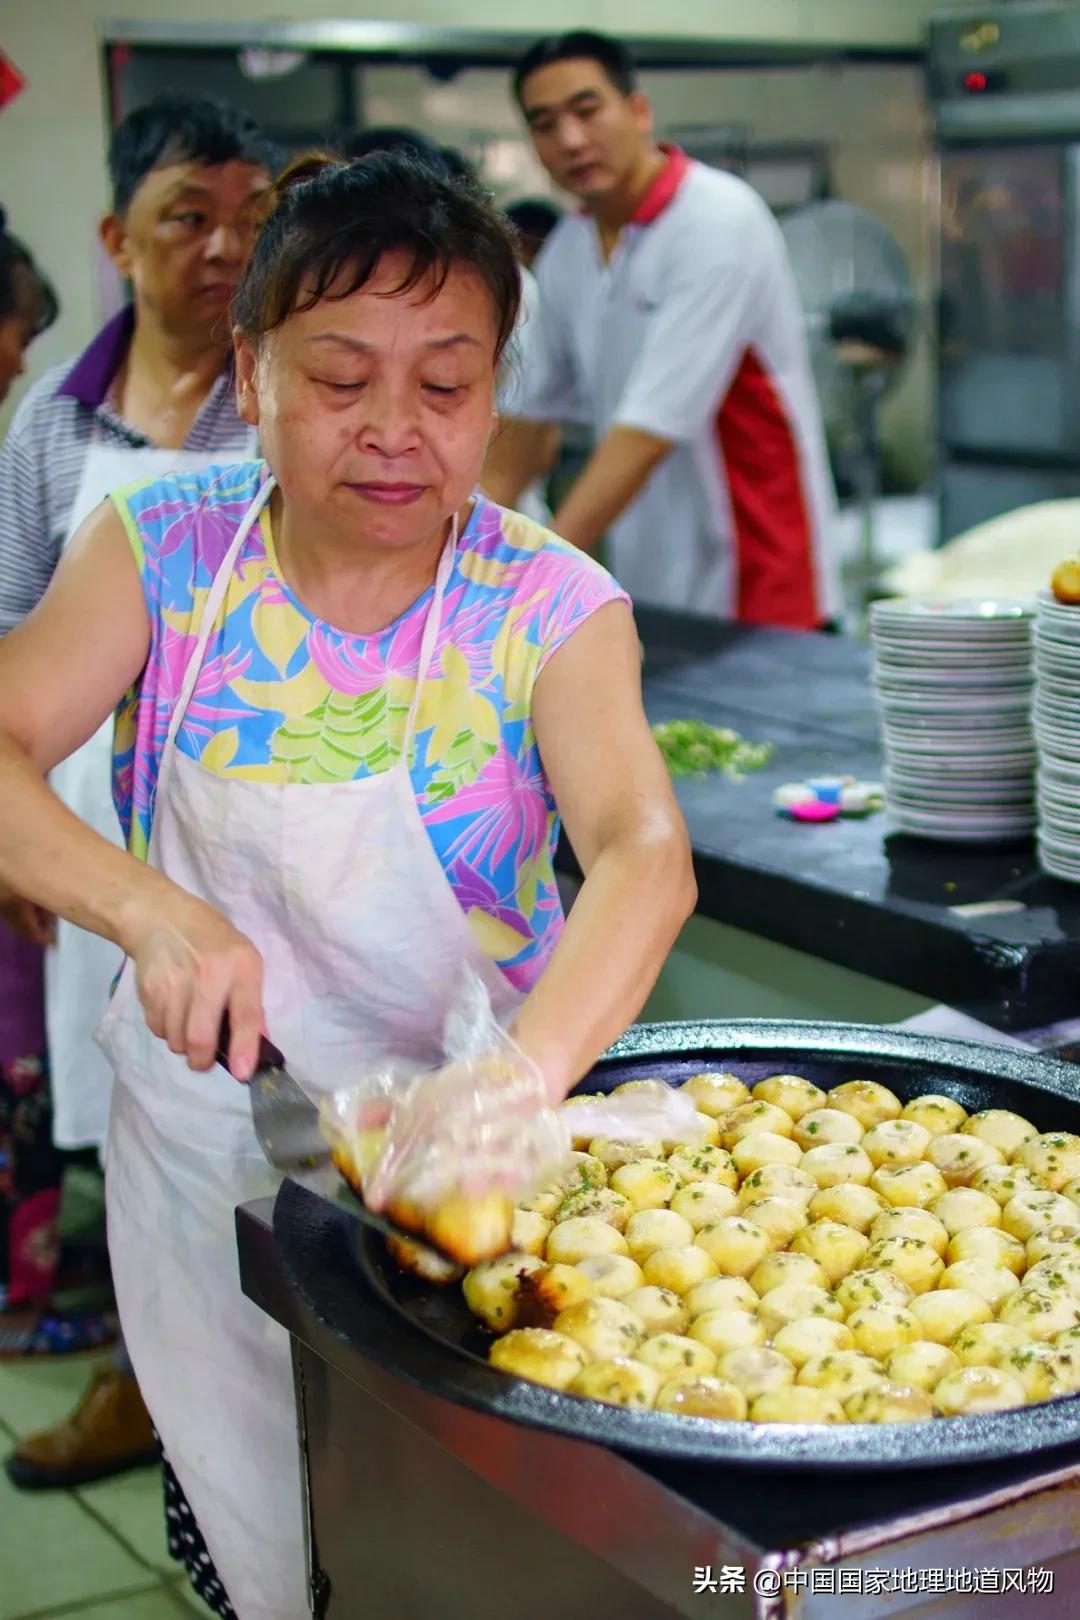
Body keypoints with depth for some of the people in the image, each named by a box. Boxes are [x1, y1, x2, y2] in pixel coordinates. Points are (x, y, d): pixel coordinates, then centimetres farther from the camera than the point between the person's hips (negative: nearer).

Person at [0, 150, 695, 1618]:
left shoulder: (552, 607, -14)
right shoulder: (163, 547, -8)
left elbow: (643, 851, -29)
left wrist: (524, 1075, -48)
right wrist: (152, 911, -34)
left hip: (456, 1148, -1)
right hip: (209, 1131, 2)